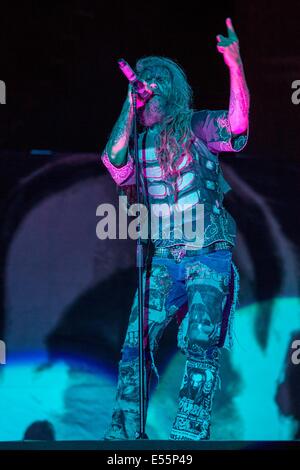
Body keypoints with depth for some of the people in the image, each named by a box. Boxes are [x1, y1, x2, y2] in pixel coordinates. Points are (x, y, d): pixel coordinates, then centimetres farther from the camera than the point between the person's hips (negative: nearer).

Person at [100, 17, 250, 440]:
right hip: (163, 259, 4)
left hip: (209, 257, -4)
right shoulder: (138, 140, 9)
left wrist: (235, 64, -30)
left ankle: (188, 435, -3)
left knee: (202, 346, -12)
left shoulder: (196, 126, -1)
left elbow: (237, 125, -19)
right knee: (136, 344, -2)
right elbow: (115, 163, -11)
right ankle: (123, 431, 9)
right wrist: (130, 106, -10)